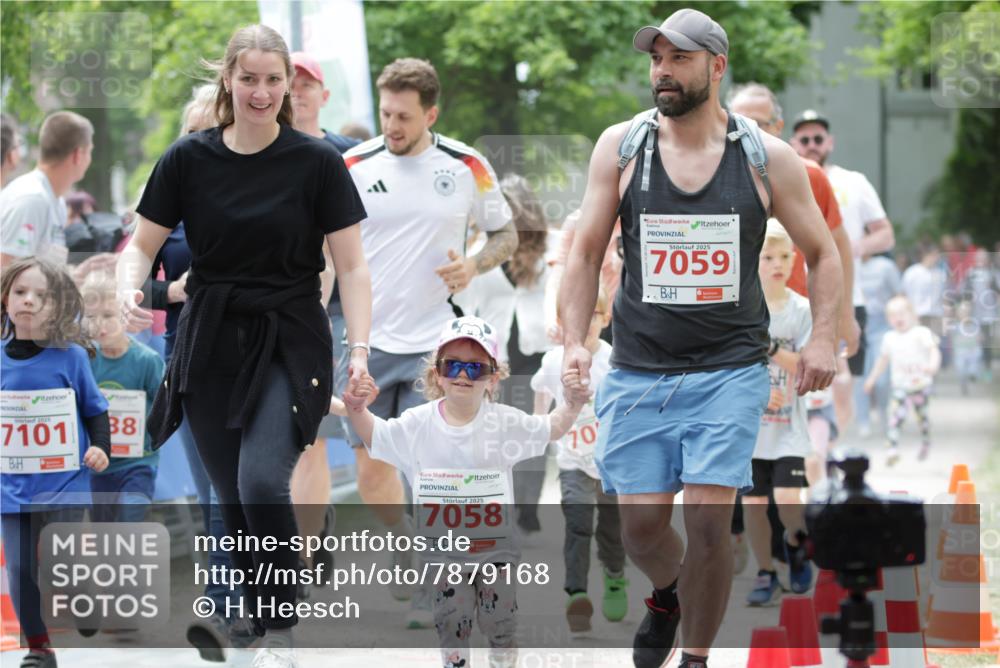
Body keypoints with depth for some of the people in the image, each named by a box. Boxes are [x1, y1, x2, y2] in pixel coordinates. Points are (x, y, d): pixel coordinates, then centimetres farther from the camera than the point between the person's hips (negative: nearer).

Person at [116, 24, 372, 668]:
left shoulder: (317, 162, -5)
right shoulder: (188, 159, 0)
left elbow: (351, 265, -4)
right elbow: (142, 244, 8)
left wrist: (360, 349, -15)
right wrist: (130, 289, -14)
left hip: (289, 345, -3)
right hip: (210, 344, 3)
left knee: (262, 482, -21)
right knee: (234, 497, 6)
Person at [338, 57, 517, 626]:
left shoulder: (468, 167, -2)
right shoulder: (353, 167, -1)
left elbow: (506, 233, 11)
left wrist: (475, 265, -10)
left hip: (435, 342, -2)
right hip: (367, 340, 2)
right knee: (372, 469, 5)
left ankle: (430, 589, 5)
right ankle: (410, 555, 30)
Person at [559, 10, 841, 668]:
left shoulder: (767, 157, 0)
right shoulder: (621, 146, 2)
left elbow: (822, 252, 9)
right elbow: (587, 251, 9)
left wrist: (823, 339, -3)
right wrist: (574, 340, -2)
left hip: (731, 371, -2)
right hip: (638, 373, 2)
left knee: (709, 520, -12)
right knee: (641, 526, 2)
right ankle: (669, 593, 37)